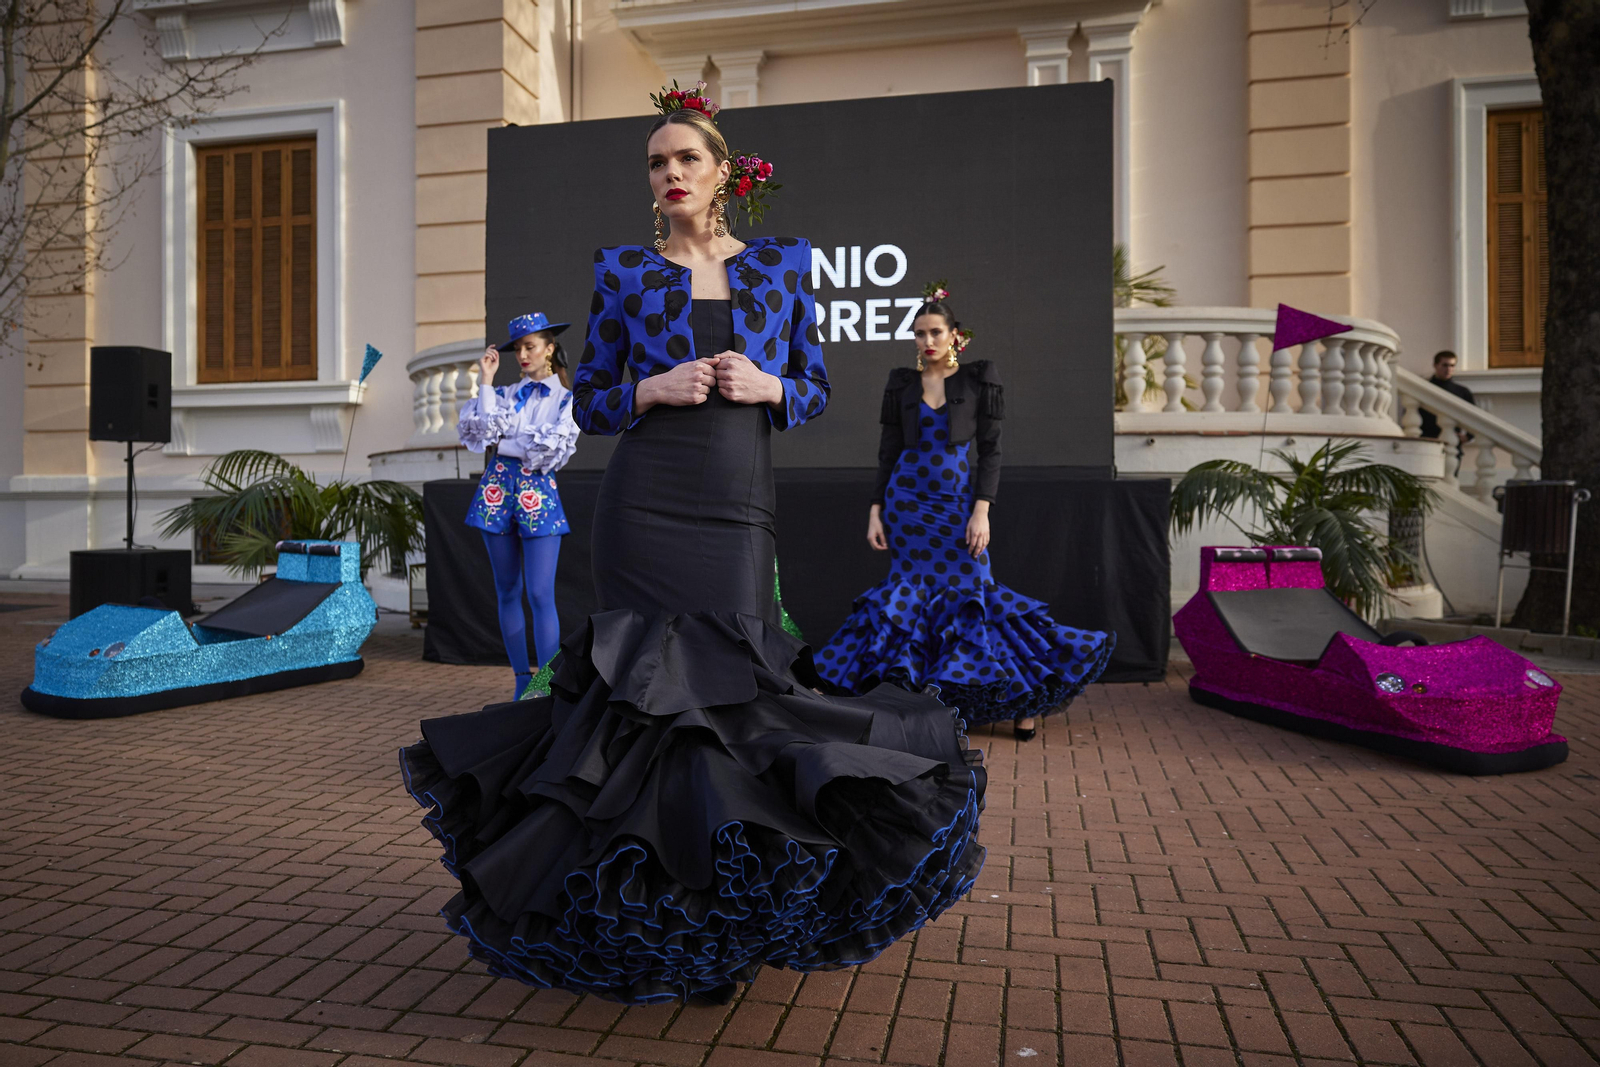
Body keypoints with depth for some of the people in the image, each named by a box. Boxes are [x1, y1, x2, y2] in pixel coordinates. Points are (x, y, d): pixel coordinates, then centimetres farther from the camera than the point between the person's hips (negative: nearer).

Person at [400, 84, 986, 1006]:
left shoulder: (784, 263, 12)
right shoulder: (623, 271, 9)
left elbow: (815, 388, 13)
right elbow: (589, 402, 10)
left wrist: (765, 386, -7)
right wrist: (651, 390, -9)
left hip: (740, 511, 1)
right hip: (646, 506, 0)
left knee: (727, 685, -2)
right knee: (657, 684, -1)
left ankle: (727, 916, 19)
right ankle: (660, 913, 19)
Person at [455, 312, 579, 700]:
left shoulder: (567, 400, 7)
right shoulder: (505, 393, 15)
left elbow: (549, 449, -6)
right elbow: (483, 429, -3)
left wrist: (504, 442, -2)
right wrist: (486, 380, 0)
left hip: (538, 494, -4)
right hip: (497, 489, 4)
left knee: (540, 594, -11)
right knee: (507, 592, 6)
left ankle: (546, 684, -9)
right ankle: (522, 681, 14)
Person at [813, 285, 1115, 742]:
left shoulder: (979, 378, 1)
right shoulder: (902, 383, 8)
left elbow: (990, 450, -2)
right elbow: (888, 452, 9)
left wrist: (982, 511, -12)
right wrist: (876, 511, 2)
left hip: (959, 503, -2)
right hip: (907, 502, 2)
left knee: (969, 593, -7)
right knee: (911, 595, 1)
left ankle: (1017, 694, 4)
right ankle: (911, 699, 12)